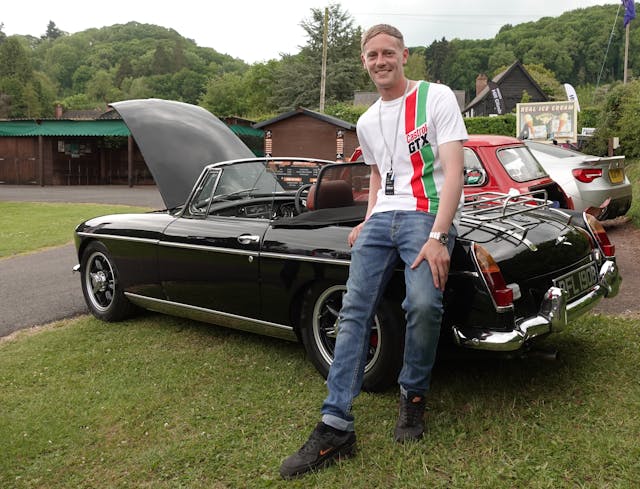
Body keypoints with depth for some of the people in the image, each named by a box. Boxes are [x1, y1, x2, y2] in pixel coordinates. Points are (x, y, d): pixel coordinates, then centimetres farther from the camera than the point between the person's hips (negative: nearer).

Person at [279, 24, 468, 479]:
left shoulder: (437, 97, -1)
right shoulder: (366, 123, 18)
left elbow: (453, 170, -10)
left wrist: (438, 237, -20)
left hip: (429, 214, -5)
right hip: (382, 219, 6)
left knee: (424, 303, -29)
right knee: (354, 310, -10)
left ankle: (413, 396, -1)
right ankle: (336, 428, -10)